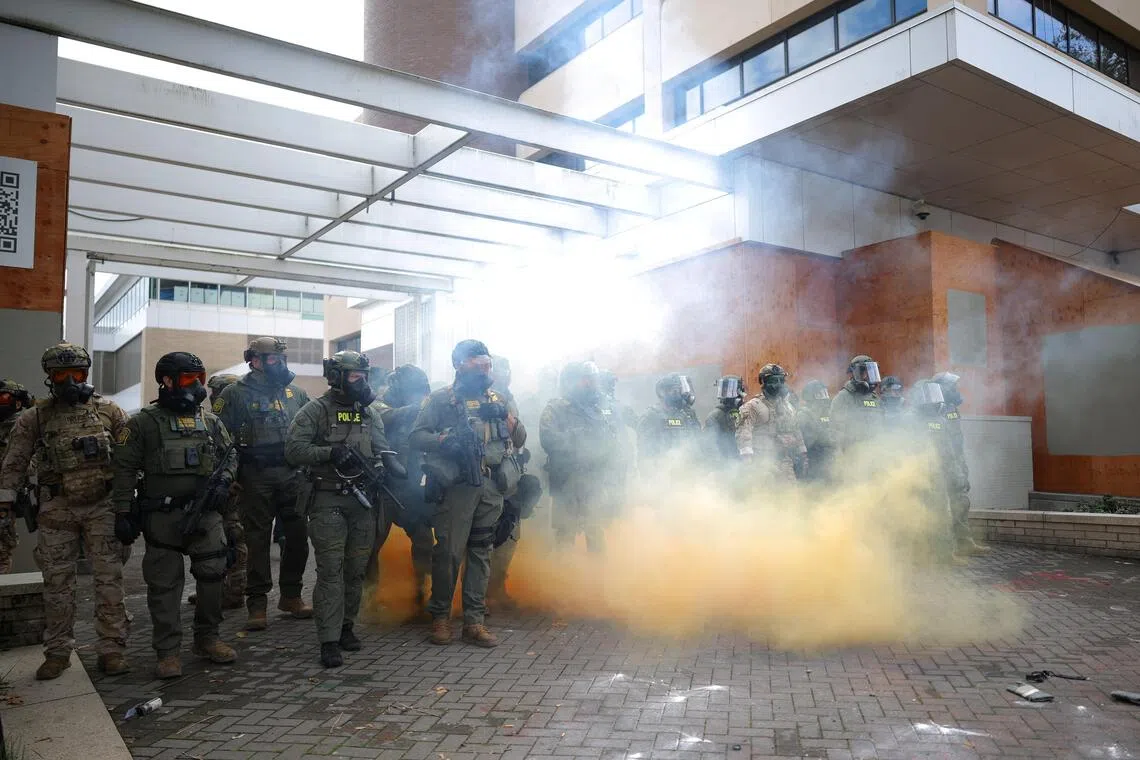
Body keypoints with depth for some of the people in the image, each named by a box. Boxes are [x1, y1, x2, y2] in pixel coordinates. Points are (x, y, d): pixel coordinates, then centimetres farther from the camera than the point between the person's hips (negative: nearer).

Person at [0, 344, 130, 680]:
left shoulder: (108, 410, 4)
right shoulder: (36, 417, 5)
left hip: (102, 507, -1)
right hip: (56, 510, 1)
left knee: (109, 579, -2)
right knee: (57, 583, 7)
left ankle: (111, 648, 5)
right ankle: (58, 652, 19)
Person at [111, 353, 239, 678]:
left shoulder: (210, 421, 11)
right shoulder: (145, 422, -1)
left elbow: (230, 456, 18)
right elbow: (125, 469, -2)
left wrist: (223, 482, -1)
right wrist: (122, 513, -6)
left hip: (206, 512, 4)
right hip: (162, 517, -3)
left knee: (212, 575, 4)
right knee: (165, 584, 2)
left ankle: (207, 639, 20)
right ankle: (168, 651, 12)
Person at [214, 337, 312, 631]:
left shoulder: (294, 393, 10)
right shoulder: (236, 394, -3)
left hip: (292, 475, 4)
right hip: (256, 478, -4)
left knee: (298, 537, 8)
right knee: (258, 541, 2)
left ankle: (291, 596, 23)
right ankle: (257, 604, 11)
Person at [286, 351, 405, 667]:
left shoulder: (369, 412, 13)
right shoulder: (316, 410, -3)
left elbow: (382, 449, 10)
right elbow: (294, 449, -10)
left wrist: (393, 465, -11)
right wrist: (331, 453, -22)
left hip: (362, 499, 5)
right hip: (328, 501, -5)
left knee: (356, 569, 11)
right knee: (330, 570, -6)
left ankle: (346, 626, 26)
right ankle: (329, 642, -3)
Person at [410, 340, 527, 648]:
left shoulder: (498, 400, 17)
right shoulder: (441, 399, 4)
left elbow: (520, 440, 15)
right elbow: (416, 437, -1)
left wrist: (506, 416, -3)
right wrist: (444, 440, -18)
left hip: (491, 488, 4)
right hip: (456, 486, -4)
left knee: (481, 553, 6)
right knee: (449, 551, -4)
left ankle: (474, 622, 12)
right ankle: (440, 617, 12)